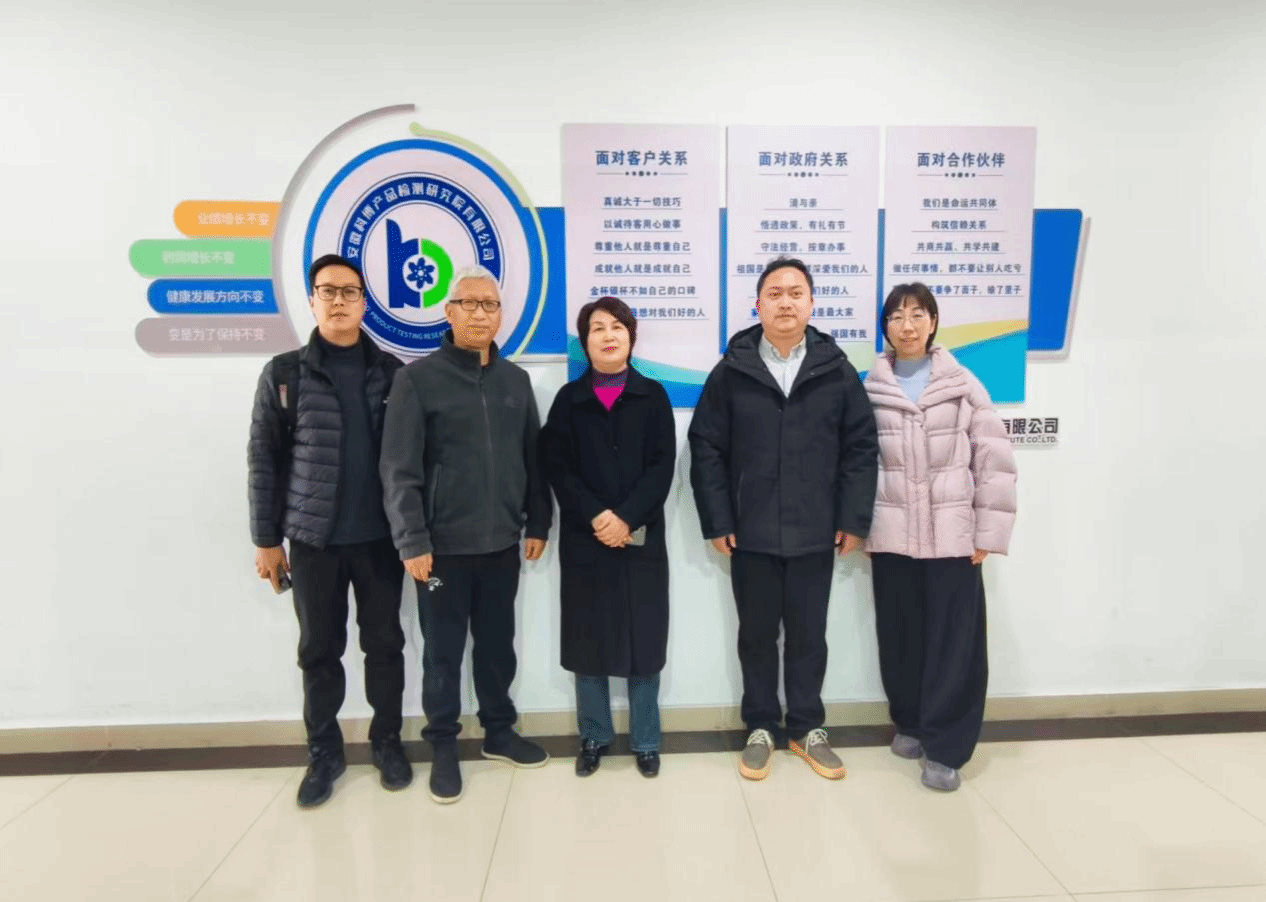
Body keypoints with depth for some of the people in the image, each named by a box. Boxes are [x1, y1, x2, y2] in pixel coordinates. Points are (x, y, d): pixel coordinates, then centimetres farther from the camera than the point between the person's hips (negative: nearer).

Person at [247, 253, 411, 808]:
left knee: (384, 642, 10)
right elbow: (264, 459, 2)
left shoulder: (391, 372, 4)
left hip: (380, 536, 1)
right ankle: (324, 752, 27)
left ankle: (387, 742, 28)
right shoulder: (284, 374, 1)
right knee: (319, 650, 10)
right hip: (312, 538, 0)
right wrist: (266, 538, 0)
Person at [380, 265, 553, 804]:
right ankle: (443, 746, 26)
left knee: (498, 644, 16)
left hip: (501, 542, 4)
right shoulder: (418, 379, -5)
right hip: (443, 544, -3)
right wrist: (412, 540, -14)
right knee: (443, 650, 9)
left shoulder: (515, 381, 8)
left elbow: (533, 459, 12)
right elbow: (399, 469, -10)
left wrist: (538, 523, 9)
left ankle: (499, 731, 33)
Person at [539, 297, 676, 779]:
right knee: (588, 639, 7)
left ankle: (645, 741, 20)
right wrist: (595, 515, -15)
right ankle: (593, 738, 24)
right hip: (584, 538, 1)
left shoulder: (652, 395, 6)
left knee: (644, 638, 4)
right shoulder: (568, 399, 7)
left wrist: (627, 518, -15)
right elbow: (558, 467, -1)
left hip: (642, 538, 0)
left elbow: (663, 465, -3)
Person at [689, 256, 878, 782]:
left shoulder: (837, 370, 1)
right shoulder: (732, 372, -1)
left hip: (815, 534, 1)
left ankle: (806, 728, 31)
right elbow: (706, 449, -2)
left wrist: (854, 519, -3)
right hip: (750, 534, 0)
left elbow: (861, 448, 1)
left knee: (809, 636, 13)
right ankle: (760, 728, 29)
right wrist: (716, 521, -6)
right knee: (757, 636, 13)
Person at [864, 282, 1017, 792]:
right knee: (899, 638, 10)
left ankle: (945, 746, 14)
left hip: (952, 535, -1)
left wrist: (988, 533, -5)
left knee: (954, 640, 1)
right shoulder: (870, 389, 4)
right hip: (890, 536, 2)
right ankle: (909, 722, 30)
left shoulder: (963, 384, 1)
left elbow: (994, 459, -1)